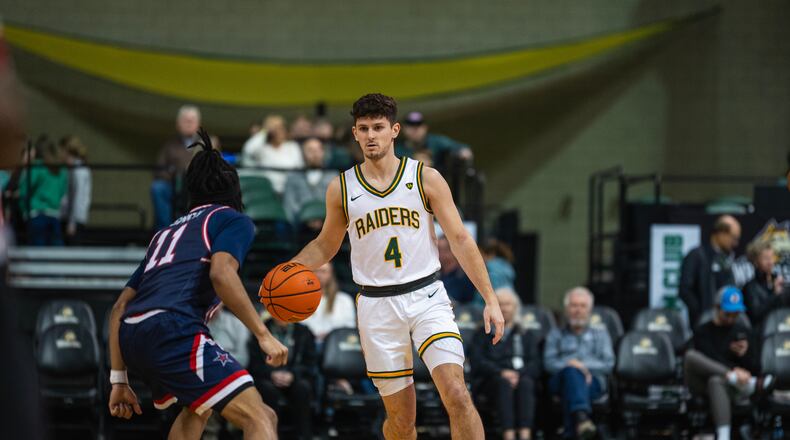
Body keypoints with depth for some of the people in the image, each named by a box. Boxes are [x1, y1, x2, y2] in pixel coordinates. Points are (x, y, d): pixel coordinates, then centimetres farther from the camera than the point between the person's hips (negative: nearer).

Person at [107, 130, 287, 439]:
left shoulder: (167, 233, 33)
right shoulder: (233, 219, 12)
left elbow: (120, 307, 29)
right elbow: (221, 273, -11)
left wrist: (119, 380, 30)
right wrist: (263, 334, -9)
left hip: (130, 333, 8)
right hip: (173, 329, -8)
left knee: (199, 408, 35)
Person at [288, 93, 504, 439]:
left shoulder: (426, 178, 0)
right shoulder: (341, 189, 5)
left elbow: (460, 240, 0)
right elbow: (326, 245, 20)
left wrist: (490, 299, -5)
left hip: (427, 297, -1)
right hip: (377, 305, 1)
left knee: (456, 396, -19)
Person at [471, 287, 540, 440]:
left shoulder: (525, 335, 25)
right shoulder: (484, 334, 21)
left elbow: (535, 365, 10)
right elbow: (477, 363, 5)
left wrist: (518, 374, -12)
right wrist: (501, 372, -12)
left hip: (521, 377, 1)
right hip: (490, 380, -1)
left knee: (526, 382, -35)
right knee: (504, 383, -37)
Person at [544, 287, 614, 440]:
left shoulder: (601, 335, 30)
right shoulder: (556, 334, 30)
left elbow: (608, 364, 12)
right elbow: (549, 363, 11)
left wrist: (582, 365, -6)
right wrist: (570, 364, -11)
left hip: (593, 382, 0)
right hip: (561, 380, 0)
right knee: (571, 372, -40)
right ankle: (581, 416, -68)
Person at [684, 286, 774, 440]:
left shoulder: (744, 332, 19)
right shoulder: (703, 332, 10)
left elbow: (753, 368, 14)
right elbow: (710, 358, -10)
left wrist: (744, 354, -8)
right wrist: (733, 371, -26)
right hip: (701, 384, 0)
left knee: (716, 381, -40)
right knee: (690, 355, -31)